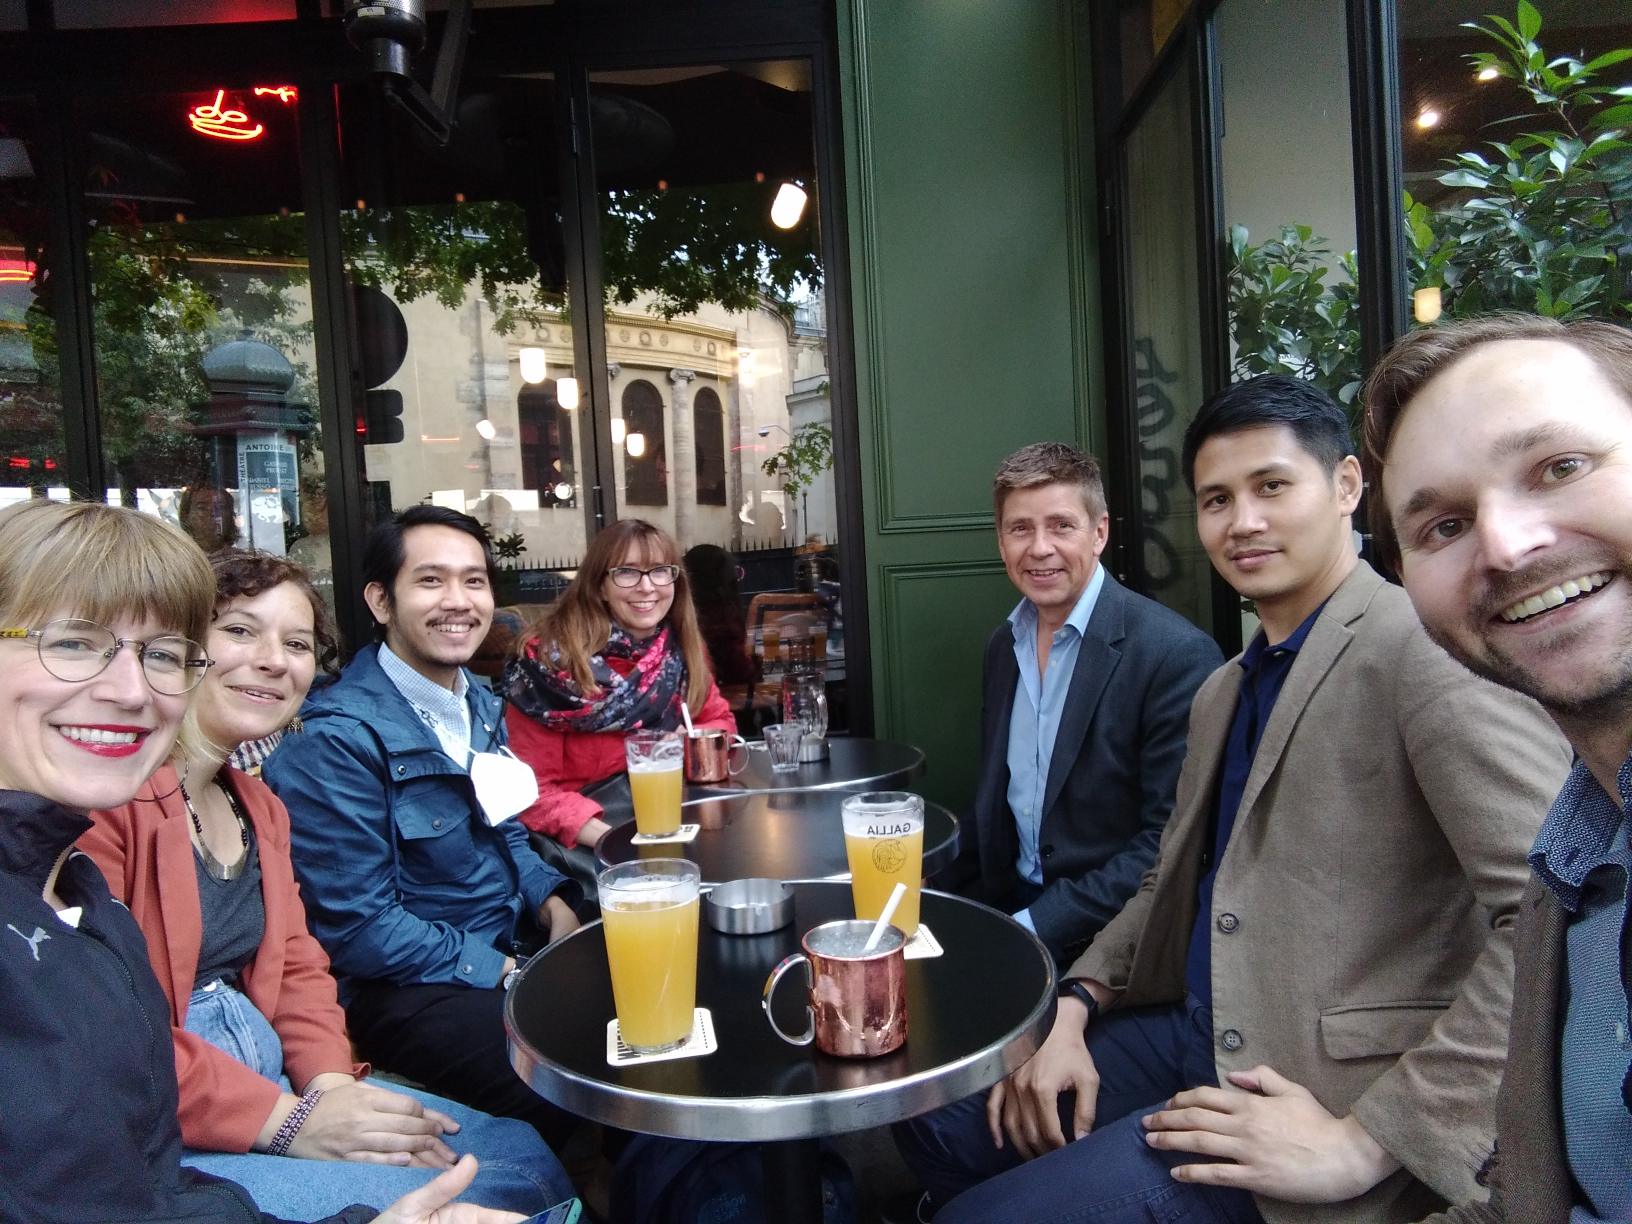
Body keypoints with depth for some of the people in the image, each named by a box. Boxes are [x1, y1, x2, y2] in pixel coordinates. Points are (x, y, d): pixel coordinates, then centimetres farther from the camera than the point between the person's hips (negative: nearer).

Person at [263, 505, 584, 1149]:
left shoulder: (479, 705, 8)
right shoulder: (337, 740, -18)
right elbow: (358, 929, -18)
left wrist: (553, 903, -2)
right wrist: (507, 972, -18)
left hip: (513, 950, 8)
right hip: (403, 991, -8)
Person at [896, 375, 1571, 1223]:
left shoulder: (1422, 648, -16)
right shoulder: (1223, 691, 13)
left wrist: (1372, 1140, -24)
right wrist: (1074, 1005, 1)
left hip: (1318, 1091, -8)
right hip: (1191, 1035, 8)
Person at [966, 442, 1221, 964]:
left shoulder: (1175, 654, -16)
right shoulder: (1003, 644, 5)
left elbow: (1173, 843, -16)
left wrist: (1039, 925, -17)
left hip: (1107, 941, -5)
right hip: (1013, 912, 5)